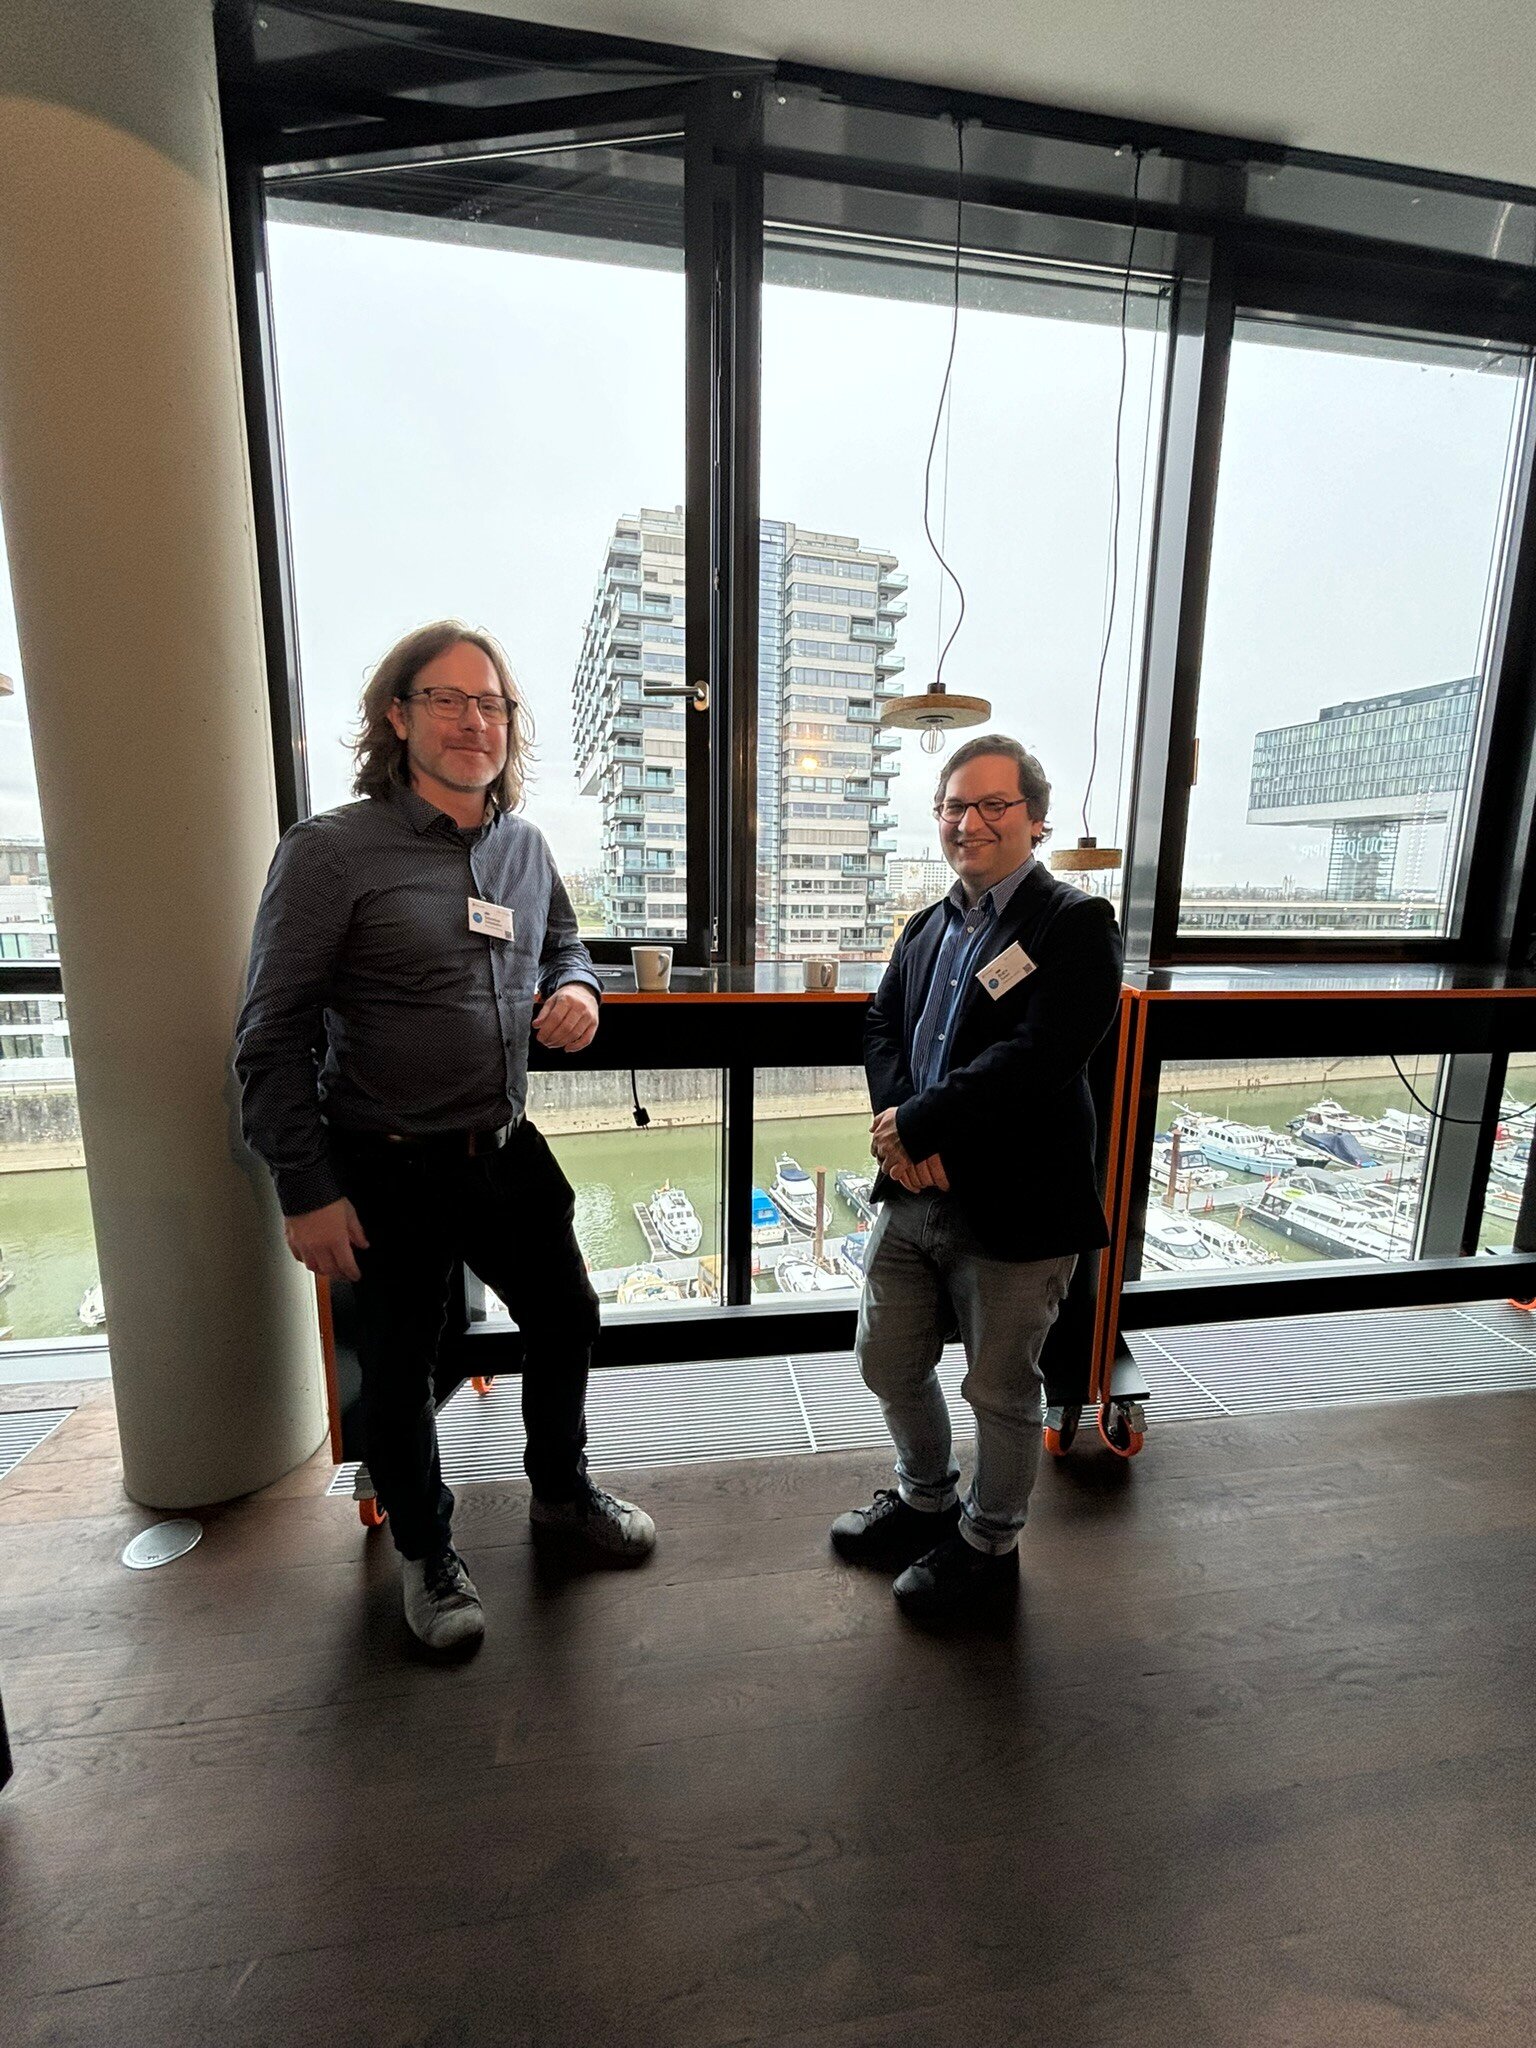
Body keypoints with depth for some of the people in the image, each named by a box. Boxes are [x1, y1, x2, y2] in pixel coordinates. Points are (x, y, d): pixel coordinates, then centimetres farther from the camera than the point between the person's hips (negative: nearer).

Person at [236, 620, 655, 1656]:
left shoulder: (525, 845, 4)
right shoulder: (330, 851, -12)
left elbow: (563, 944, 19)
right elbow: (273, 1037, -11)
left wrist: (576, 987, -6)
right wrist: (307, 1190, -13)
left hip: (507, 1151, 6)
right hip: (388, 1172, -5)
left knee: (567, 1317, 19)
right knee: (399, 1369, 14)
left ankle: (562, 1493, 48)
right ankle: (428, 1553, 43)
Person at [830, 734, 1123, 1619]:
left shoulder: (1076, 924, -11)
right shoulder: (928, 926, 11)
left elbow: (1038, 1058, -23)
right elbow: (883, 1030, 8)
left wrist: (918, 1124, -18)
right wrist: (899, 1129, -11)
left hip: (1015, 1207, -6)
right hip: (913, 1194, 7)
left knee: (1001, 1390, 14)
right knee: (889, 1365, 19)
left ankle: (989, 1545, 42)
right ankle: (927, 1498, 49)